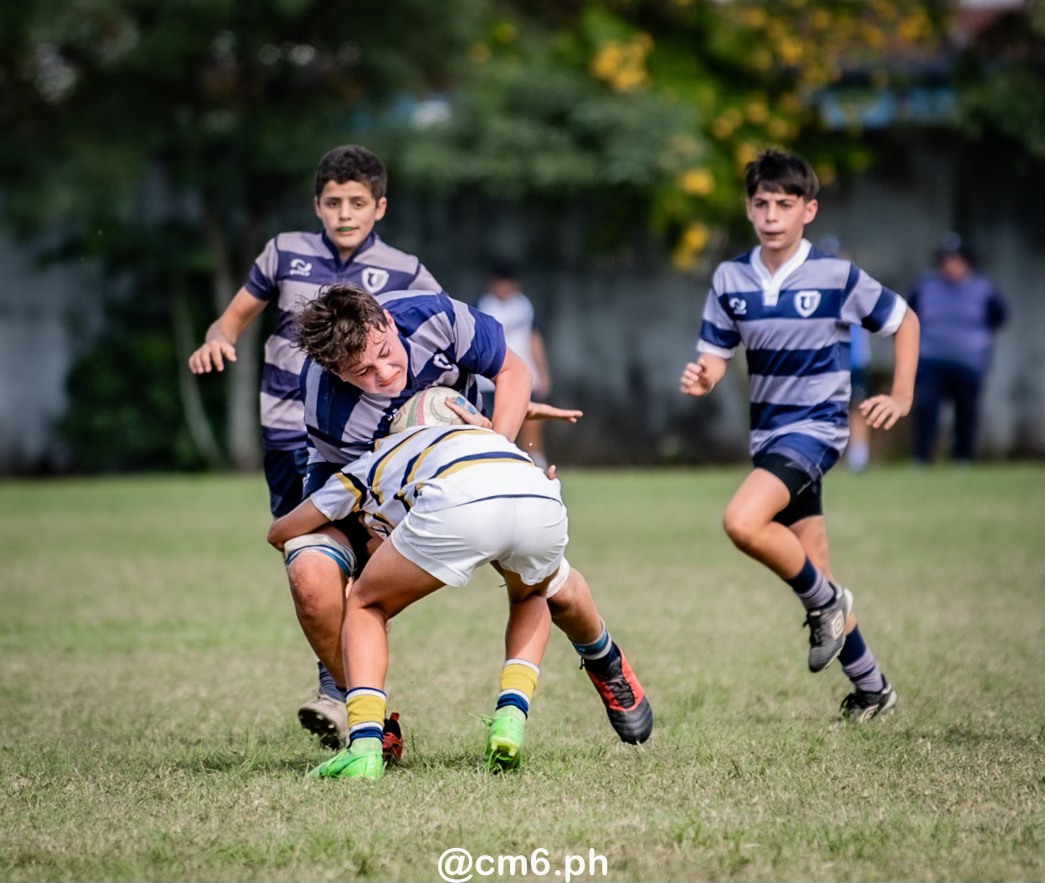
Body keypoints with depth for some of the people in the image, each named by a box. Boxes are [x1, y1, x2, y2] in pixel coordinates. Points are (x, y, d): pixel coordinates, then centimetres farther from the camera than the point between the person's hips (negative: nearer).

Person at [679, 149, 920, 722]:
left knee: (742, 522, -29)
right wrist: (701, 378, -17)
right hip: (767, 432, 6)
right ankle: (871, 688, 25)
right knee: (812, 577, 10)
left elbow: (904, 321, 3)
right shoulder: (730, 279, 1)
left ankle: (826, 601, -5)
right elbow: (715, 354, 6)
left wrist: (901, 397, -3)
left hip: (815, 426, -6)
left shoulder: (837, 276, -10)